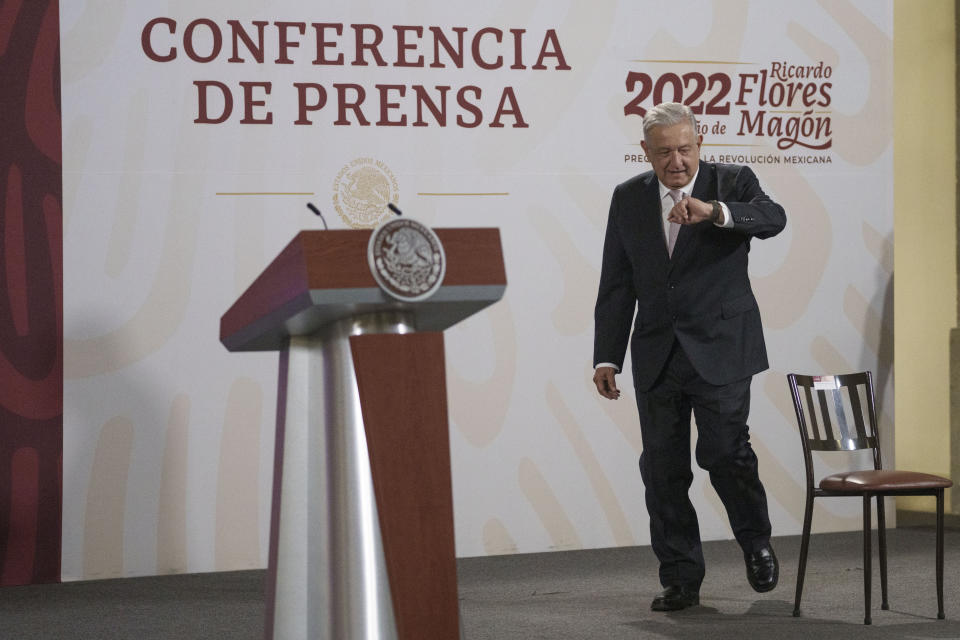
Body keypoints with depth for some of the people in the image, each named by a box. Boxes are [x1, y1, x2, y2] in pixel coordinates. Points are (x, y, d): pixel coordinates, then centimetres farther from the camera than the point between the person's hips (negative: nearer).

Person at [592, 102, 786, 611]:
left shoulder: (733, 184, -1)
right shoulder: (628, 199, 8)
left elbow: (772, 219, -23)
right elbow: (616, 285, 9)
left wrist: (715, 211, -41)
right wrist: (607, 357, 4)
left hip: (721, 349, -3)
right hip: (657, 355, 3)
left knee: (725, 452, -10)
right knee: (663, 469, 3)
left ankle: (756, 543, 17)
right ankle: (680, 580, 13)